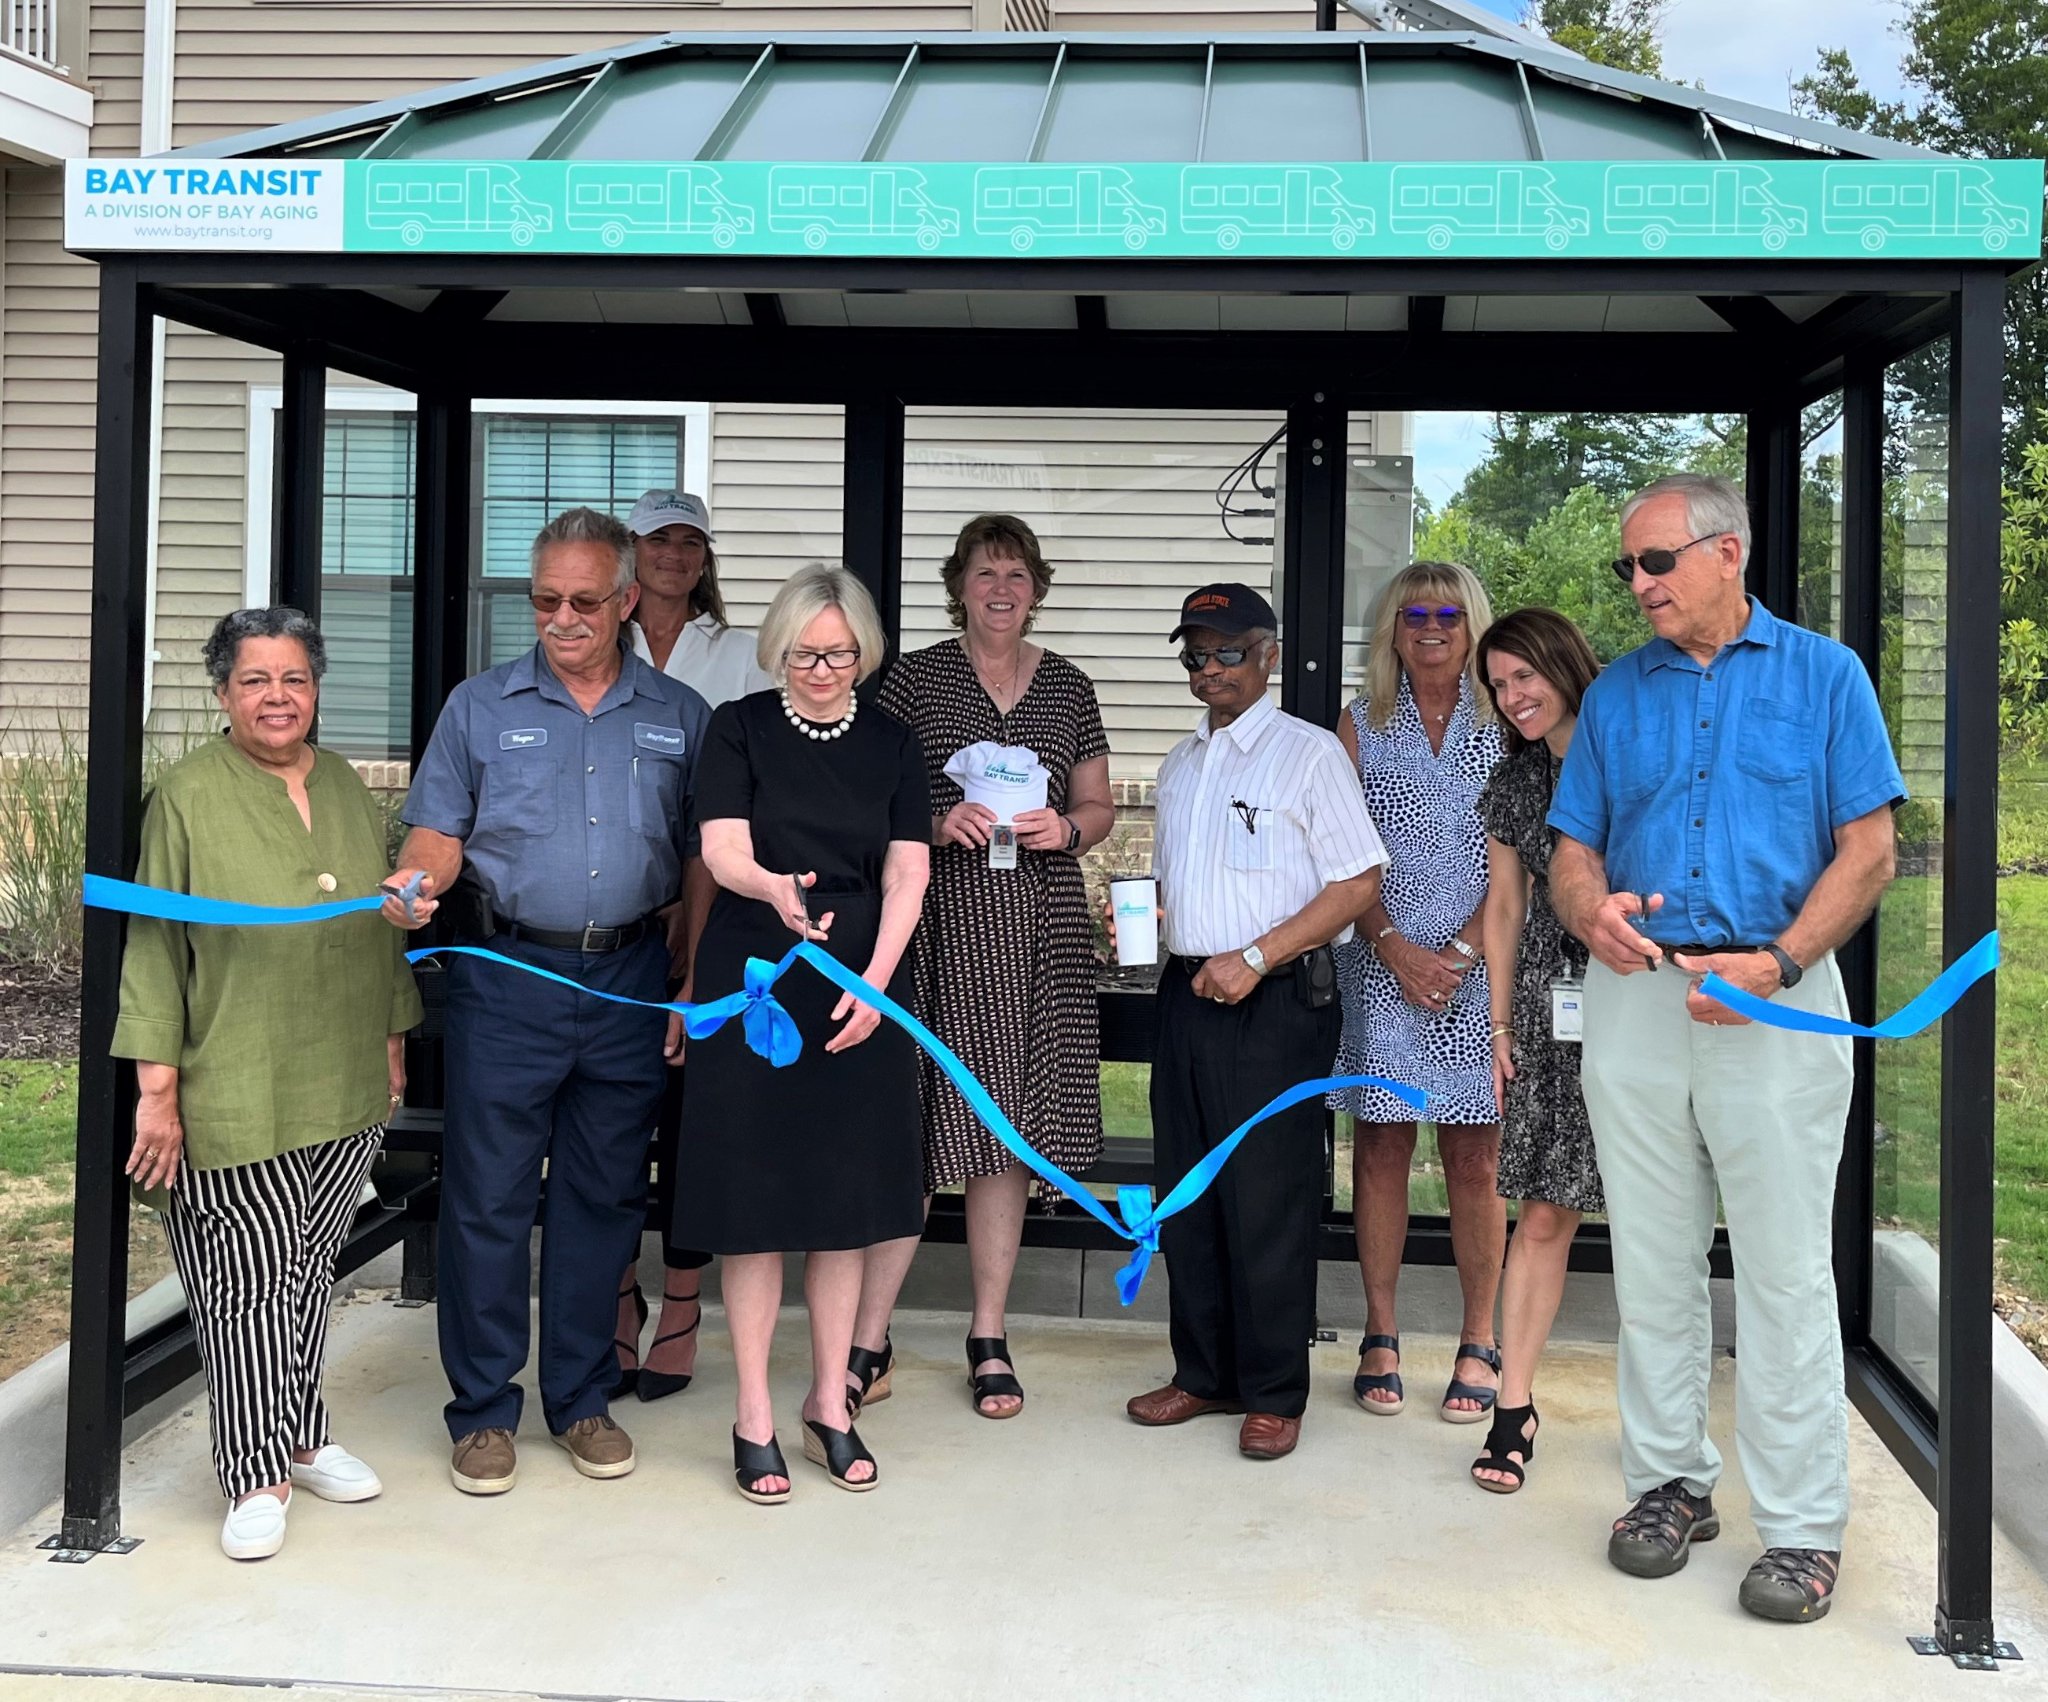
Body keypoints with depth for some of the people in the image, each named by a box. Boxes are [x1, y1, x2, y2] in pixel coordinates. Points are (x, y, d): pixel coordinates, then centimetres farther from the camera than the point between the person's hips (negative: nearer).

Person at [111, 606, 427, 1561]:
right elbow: (154, 946, -8)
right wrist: (158, 1087, -13)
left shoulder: (346, 790, 10)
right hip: (232, 1097, -5)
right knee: (248, 1278, -1)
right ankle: (256, 1478, 10)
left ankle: (302, 1438, 28)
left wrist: (392, 1044, 16)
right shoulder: (189, 796, -7)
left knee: (310, 1266, 14)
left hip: (345, 1092, 5)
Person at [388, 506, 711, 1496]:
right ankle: (483, 1411, 13)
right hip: (505, 979, -1)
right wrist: (415, 885, -20)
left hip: (629, 985, 2)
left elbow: (702, 860, 9)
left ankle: (583, 1399, 23)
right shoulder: (481, 707, 6)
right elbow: (439, 832, 2)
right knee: (487, 1198, 0)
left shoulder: (679, 718, 9)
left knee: (604, 1197, 10)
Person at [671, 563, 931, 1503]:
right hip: (753, 987, -2)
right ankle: (754, 1416, 10)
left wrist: (876, 981, -12)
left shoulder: (891, 743, 7)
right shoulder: (739, 728, 0)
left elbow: (906, 872, 2)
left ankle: (829, 1403, 20)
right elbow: (722, 850, -12)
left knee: (848, 1196, 7)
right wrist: (774, 888, -34)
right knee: (756, 1197, 0)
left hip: (859, 991, 2)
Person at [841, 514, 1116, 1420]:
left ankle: (989, 1339, 17)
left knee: (1009, 1127, 6)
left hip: (1041, 928, 3)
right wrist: (937, 825, -13)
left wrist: (1065, 828, -4)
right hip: (938, 922, -3)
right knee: (914, 1123, -6)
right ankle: (868, 1342, 3)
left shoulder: (1067, 686, 13)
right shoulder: (914, 678, 4)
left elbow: (1099, 806, 17)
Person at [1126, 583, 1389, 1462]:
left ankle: (1274, 1395, 8)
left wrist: (1255, 958, -16)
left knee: (1268, 1200, -3)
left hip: (1275, 999, -7)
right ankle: (1204, 1373, 23)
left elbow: (1360, 881, -10)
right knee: (1186, 1191, 11)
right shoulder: (1181, 764, 17)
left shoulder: (1309, 752, -5)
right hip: (1188, 989, 7)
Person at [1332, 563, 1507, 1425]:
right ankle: (1380, 1340, 13)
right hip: (1382, 965, 1)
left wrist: (1461, 951, -10)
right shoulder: (1362, 725, 8)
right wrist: (1394, 948, -9)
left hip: (1480, 966, -1)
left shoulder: (1506, 724, 5)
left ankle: (1478, 1347, 10)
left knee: (1474, 1159, 1)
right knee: (1380, 1148, 3)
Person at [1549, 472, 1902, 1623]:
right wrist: (1593, 913, -13)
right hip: (1636, 1000, 4)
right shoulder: (1617, 693, 12)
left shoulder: (1825, 676, 2)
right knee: (1653, 1266, 11)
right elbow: (1573, 850, 11)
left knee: (1787, 1273, -1)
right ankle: (1672, 1481, 24)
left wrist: (1778, 964, -16)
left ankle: (1804, 1526, 8)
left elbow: (1869, 851, -3)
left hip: (1775, 1002, -4)